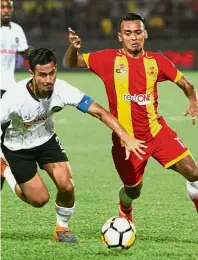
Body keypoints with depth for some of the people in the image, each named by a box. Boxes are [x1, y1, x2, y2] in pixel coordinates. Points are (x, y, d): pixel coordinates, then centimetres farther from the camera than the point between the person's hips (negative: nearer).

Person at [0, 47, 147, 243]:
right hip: (17, 148, -3)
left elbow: (99, 112, -23)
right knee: (40, 200, -4)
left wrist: (126, 138, -31)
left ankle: (62, 228, 14)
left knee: (66, 187, -14)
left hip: (46, 140, 3)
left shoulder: (61, 89, -26)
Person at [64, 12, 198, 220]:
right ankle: (124, 215, 46)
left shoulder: (156, 61, 1)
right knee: (133, 191, 11)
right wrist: (73, 48, -25)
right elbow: (71, 63, -2)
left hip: (157, 132, 2)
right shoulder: (109, 59, -5)